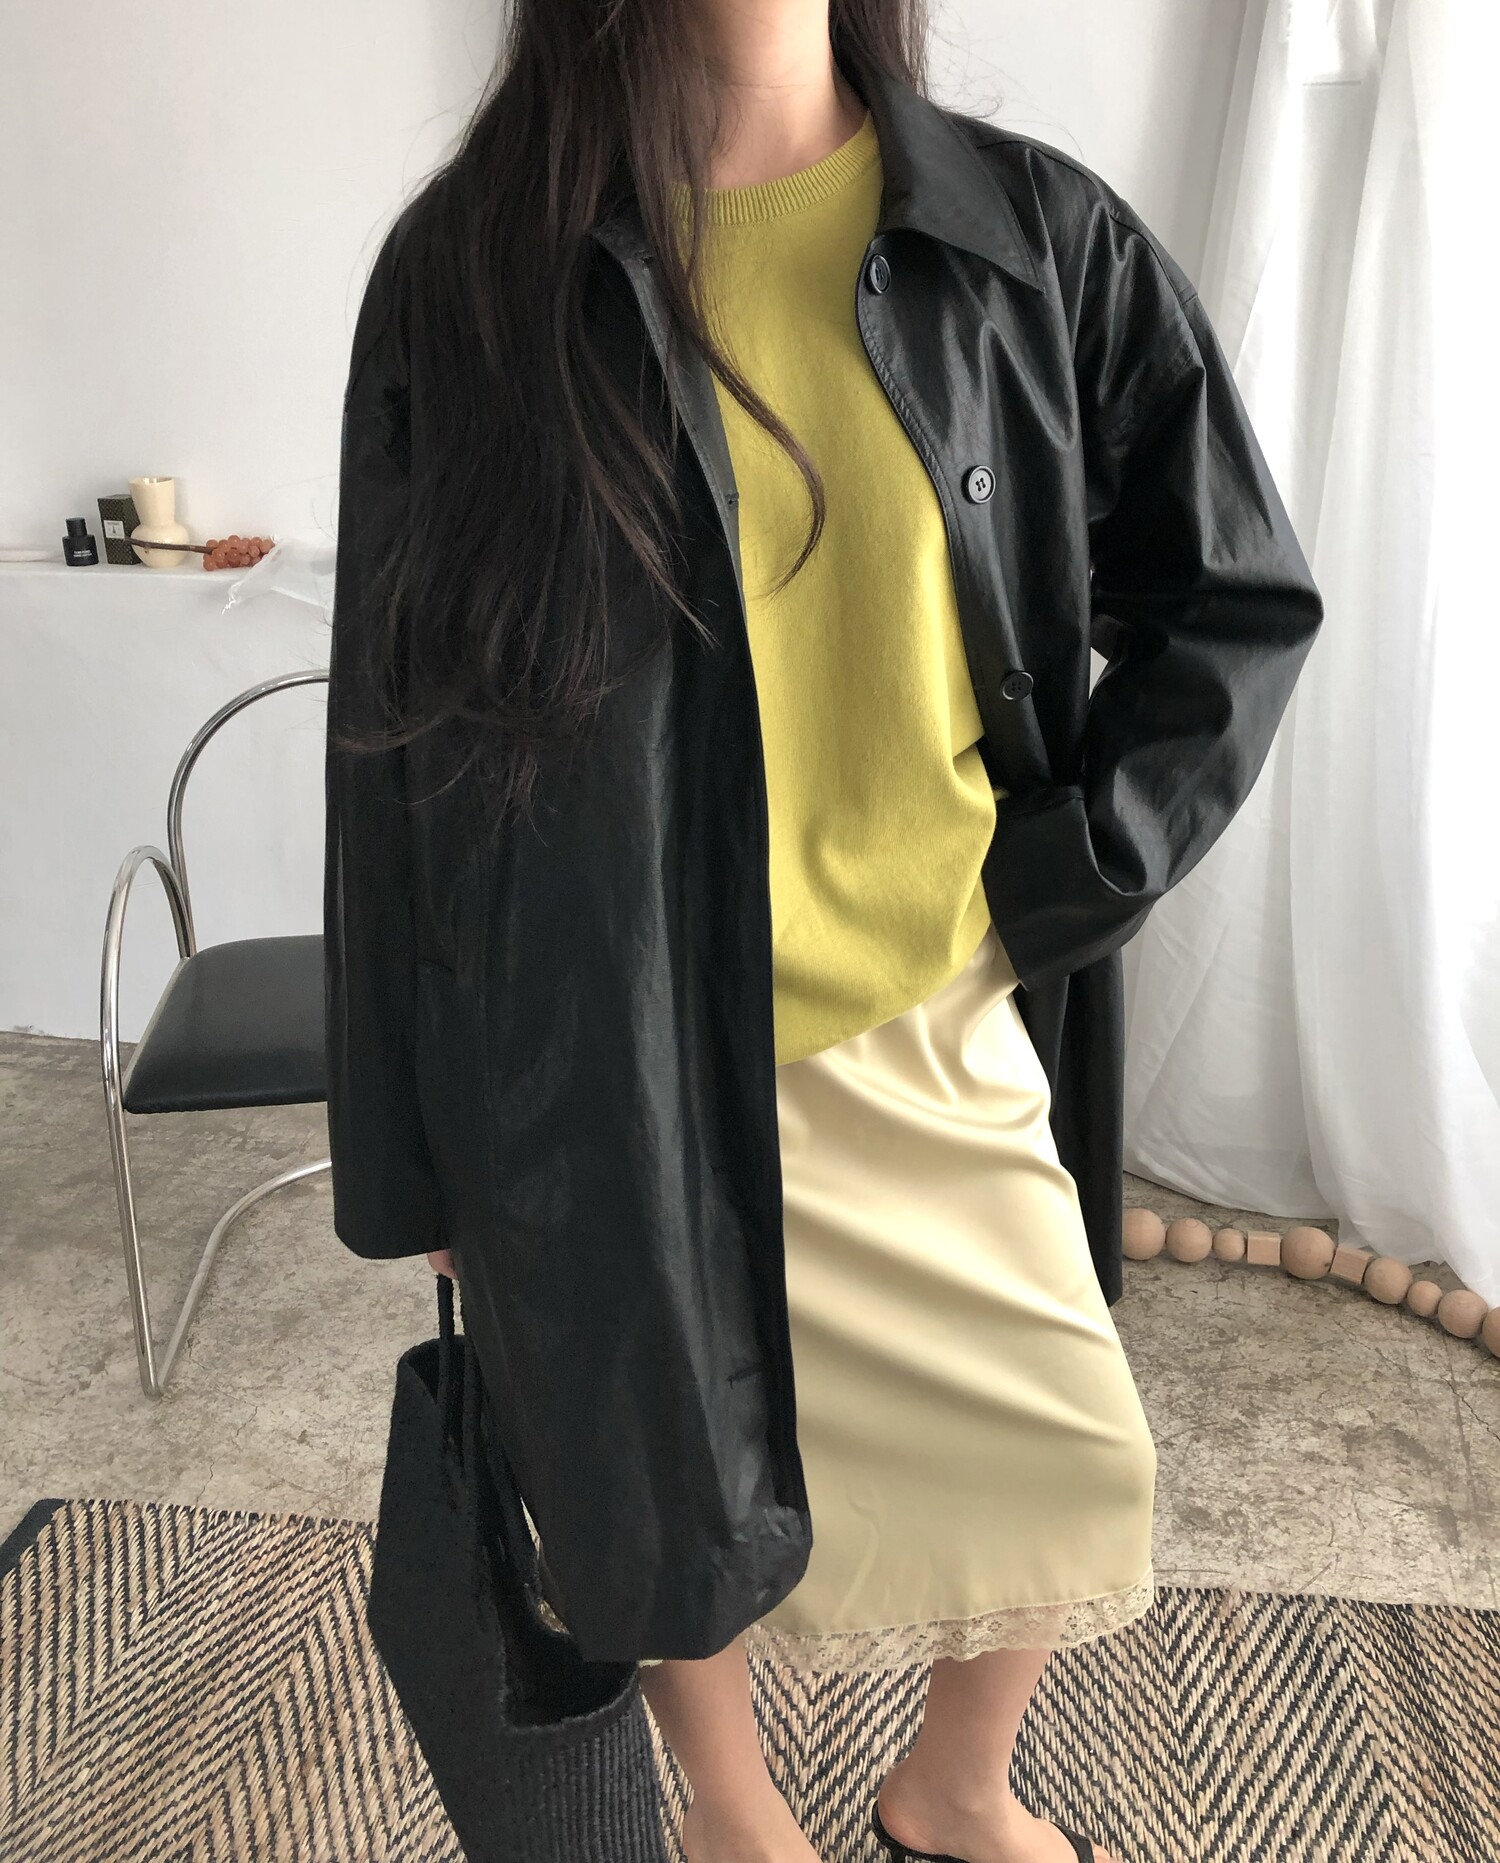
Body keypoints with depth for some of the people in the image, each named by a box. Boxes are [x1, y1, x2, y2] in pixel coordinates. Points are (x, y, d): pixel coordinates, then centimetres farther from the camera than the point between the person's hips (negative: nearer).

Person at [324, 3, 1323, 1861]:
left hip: (939, 1026, 3)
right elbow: (398, 735, -2)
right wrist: (410, 1149, 1)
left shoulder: (1041, 236, -1)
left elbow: (1239, 599, 6)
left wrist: (1047, 887, -5)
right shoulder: (470, 269, -4)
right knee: (670, 1471, 16)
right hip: (611, 1051, -1)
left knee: (1071, 1456, 14)